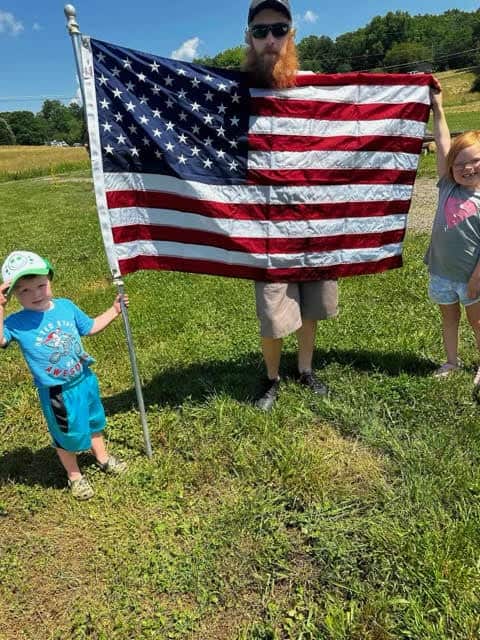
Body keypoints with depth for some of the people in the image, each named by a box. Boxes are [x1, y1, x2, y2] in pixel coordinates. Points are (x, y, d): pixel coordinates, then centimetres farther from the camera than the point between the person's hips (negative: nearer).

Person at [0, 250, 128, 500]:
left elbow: (90, 327, 9)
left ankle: (102, 457, 55)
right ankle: (74, 476, 45)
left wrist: (113, 311, 5)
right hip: (57, 394, -4)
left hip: (86, 380, 5)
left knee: (94, 422, 28)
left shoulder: (66, 306, -7)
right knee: (69, 436, 17)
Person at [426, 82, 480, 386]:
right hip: (441, 271, 4)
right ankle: (452, 361, 36)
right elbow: (443, 145, -1)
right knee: (449, 317, 19)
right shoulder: (448, 186, 0)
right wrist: (438, 108, 0)